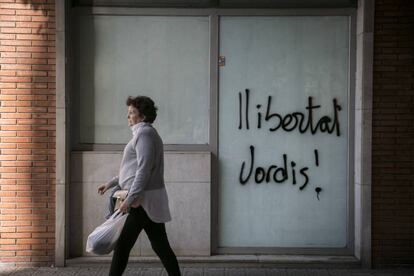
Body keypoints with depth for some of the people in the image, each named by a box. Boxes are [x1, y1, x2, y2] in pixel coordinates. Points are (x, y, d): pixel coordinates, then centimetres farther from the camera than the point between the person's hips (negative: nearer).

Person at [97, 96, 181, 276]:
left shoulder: (144, 133, -12)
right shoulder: (145, 133, 20)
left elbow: (144, 170, -22)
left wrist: (130, 199, -23)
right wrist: (111, 183, 26)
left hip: (144, 199, -10)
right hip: (148, 200, 10)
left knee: (123, 245, -4)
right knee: (160, 246, 11)